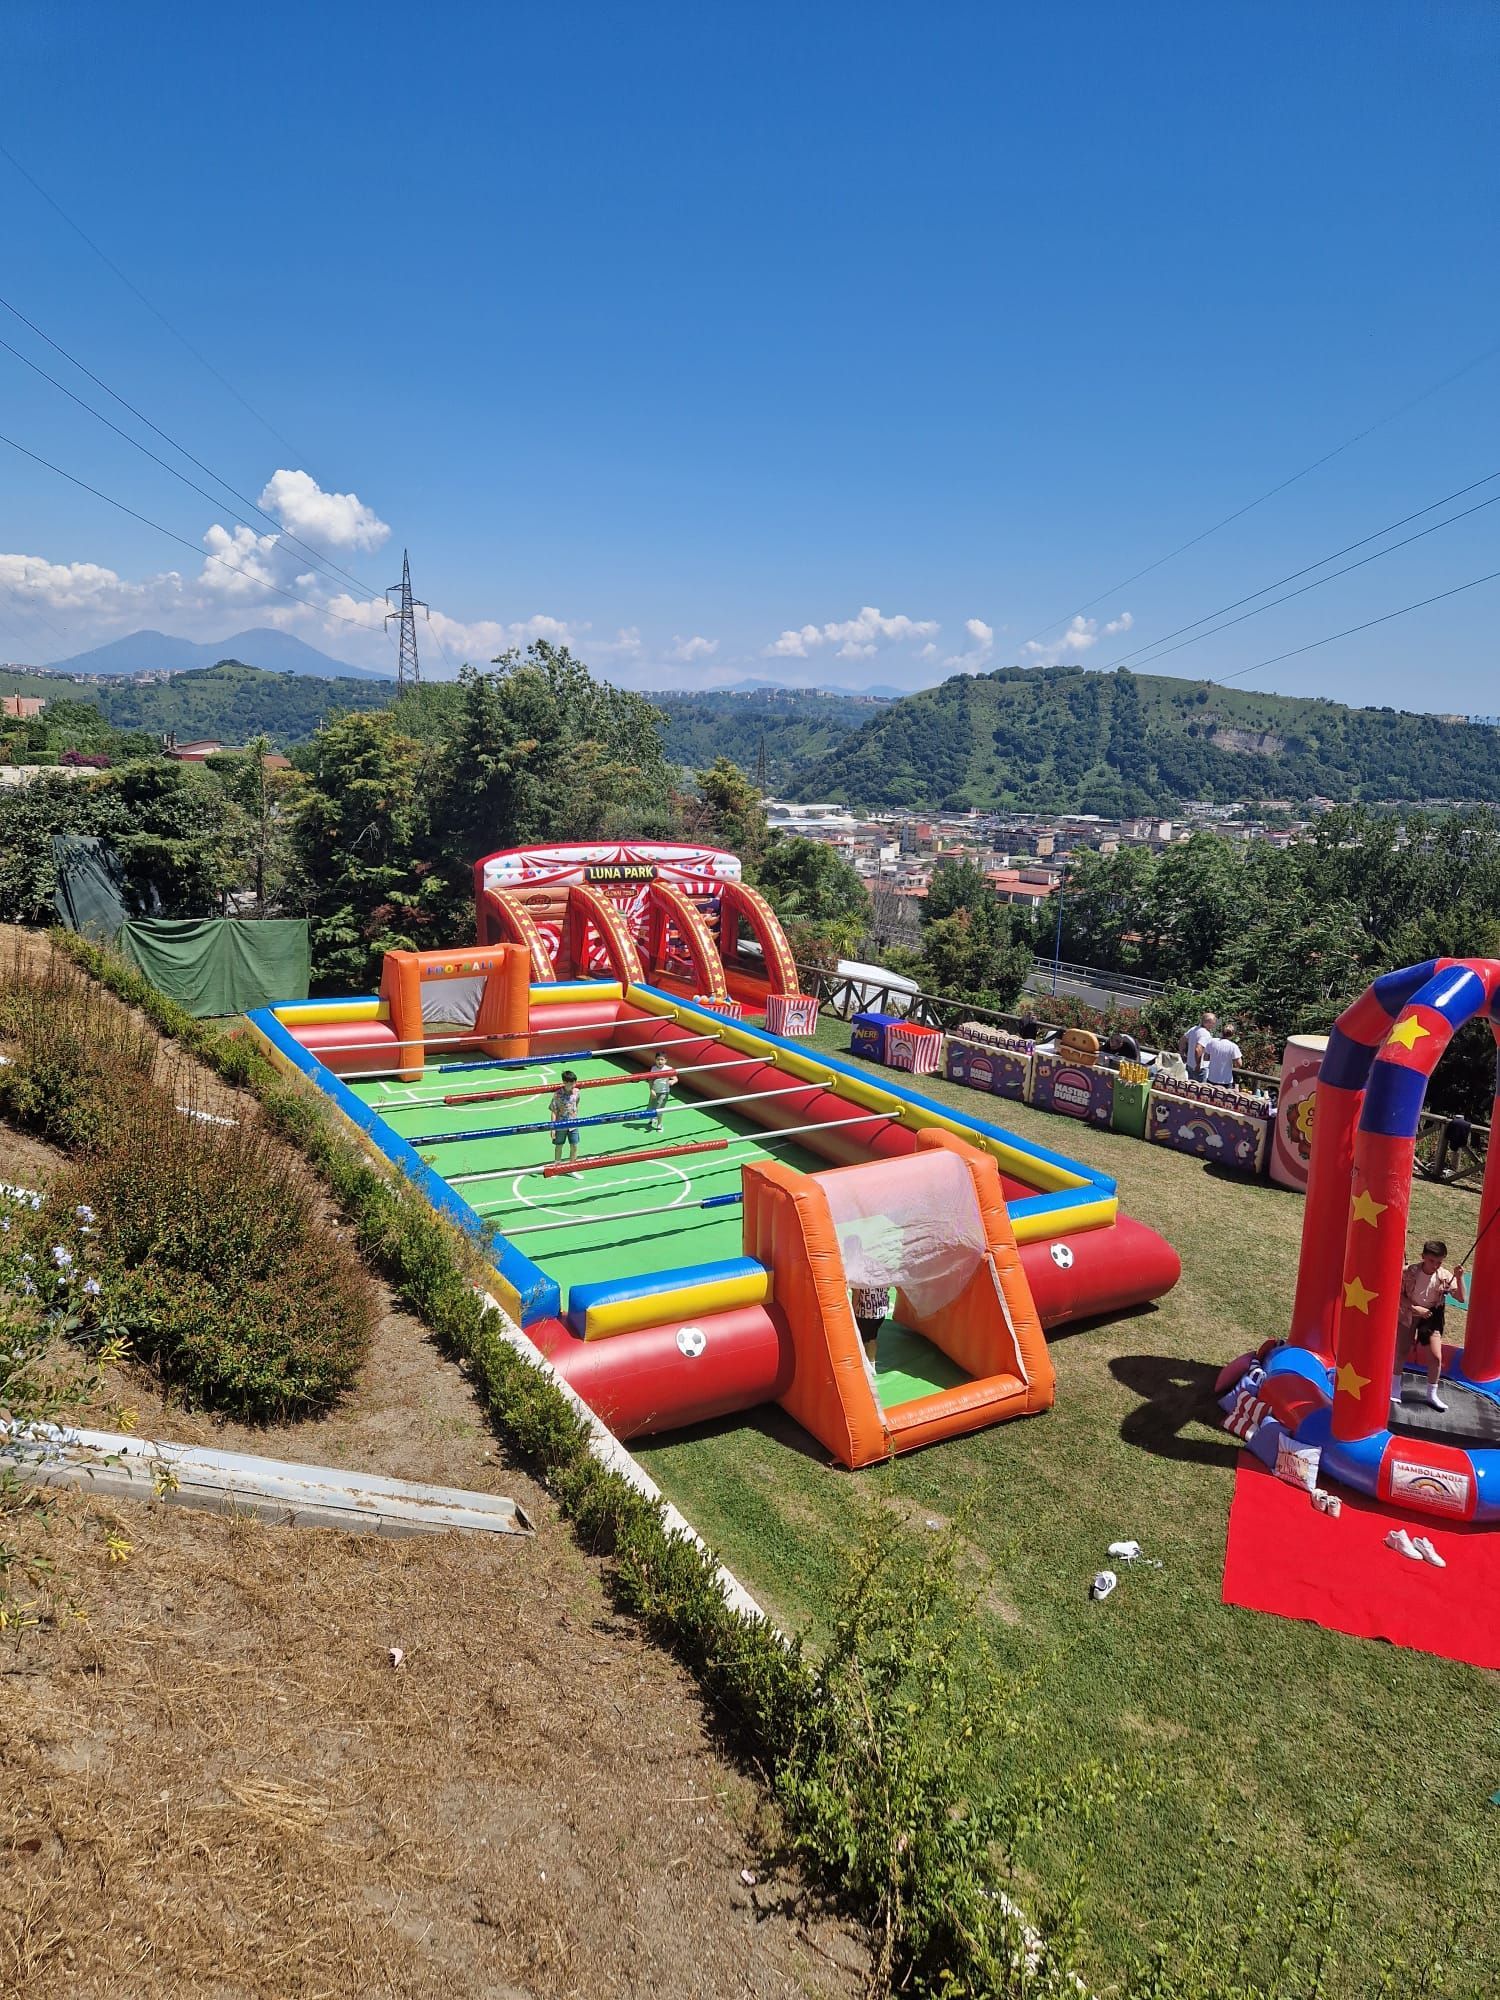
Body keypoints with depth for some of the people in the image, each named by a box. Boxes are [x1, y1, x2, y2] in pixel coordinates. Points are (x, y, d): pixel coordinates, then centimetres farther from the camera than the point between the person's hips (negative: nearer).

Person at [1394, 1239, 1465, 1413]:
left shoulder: (1445, 1276, -16)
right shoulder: (1409, 1272, -20)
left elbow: (1461, 1299, -17)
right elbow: (1398, 1294, -12)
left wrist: (1459, 1279, -30)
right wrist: (1414, 1308, -23)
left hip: (1432, 1317, 1)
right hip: (1408, 1315, -1)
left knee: (1436, 1356, -5)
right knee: (1401, 1351, 3)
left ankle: (1432, 1394, 16)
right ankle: (1394, 1393, 19)